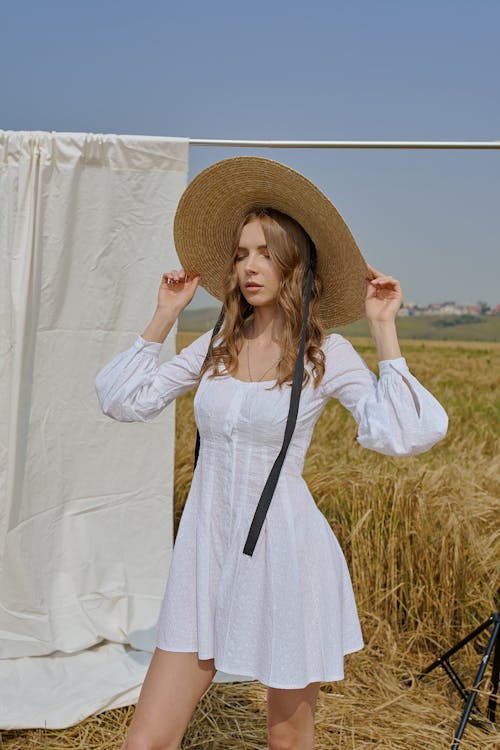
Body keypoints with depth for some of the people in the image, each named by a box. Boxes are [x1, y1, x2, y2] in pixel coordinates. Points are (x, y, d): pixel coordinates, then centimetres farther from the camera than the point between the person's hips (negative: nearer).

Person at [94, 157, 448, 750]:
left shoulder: (327, 353, -5)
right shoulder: (217, 345, 6)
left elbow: (406, 435, -18)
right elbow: (122, 400, 8)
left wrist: (383, 329, -13)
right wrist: (164, 317, 6)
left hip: (285, 555, -3)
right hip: (206, 552, 4)